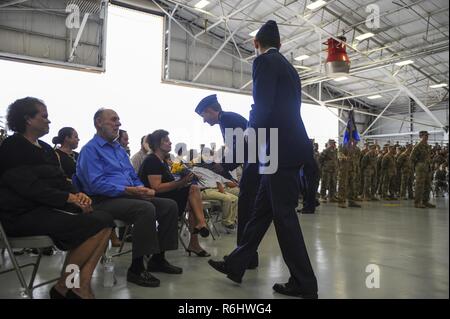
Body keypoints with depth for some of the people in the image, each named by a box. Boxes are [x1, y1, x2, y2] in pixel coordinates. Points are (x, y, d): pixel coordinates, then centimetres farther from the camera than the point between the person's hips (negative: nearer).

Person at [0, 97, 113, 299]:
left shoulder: (45, 148, 19)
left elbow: (60, 180, 14)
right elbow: (29, 187, -17)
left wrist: (77, 194, -7)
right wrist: (69, 198, -19)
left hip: (49, 208, 8)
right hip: (24, 215, -8)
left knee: (104, 219, -14)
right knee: (96, 224, -24)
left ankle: (80, 287, -18)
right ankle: (63, 287, -8)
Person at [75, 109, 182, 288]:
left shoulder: (119, 149, 22)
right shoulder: (90, 149, -6)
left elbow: (134, 177, 21)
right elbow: (96, 184, -18)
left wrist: (143, 190, -1)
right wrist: (128, 190, -22)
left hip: (128, 195, 9)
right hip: (105, 200, -8)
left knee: (170, 205, -6)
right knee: (146, 208, -34)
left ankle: (158, 258, 1)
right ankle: (136, 269, -23)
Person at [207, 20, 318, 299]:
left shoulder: (264, 61, -6)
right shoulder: (288, 67, 21)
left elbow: (262, 108, -15)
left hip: (282, 149, -10)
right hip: (287, 147, 10)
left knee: (284, 215, -2)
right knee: (262, 209, 13)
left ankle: (304, 283, 10)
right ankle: (236, 265, 25)